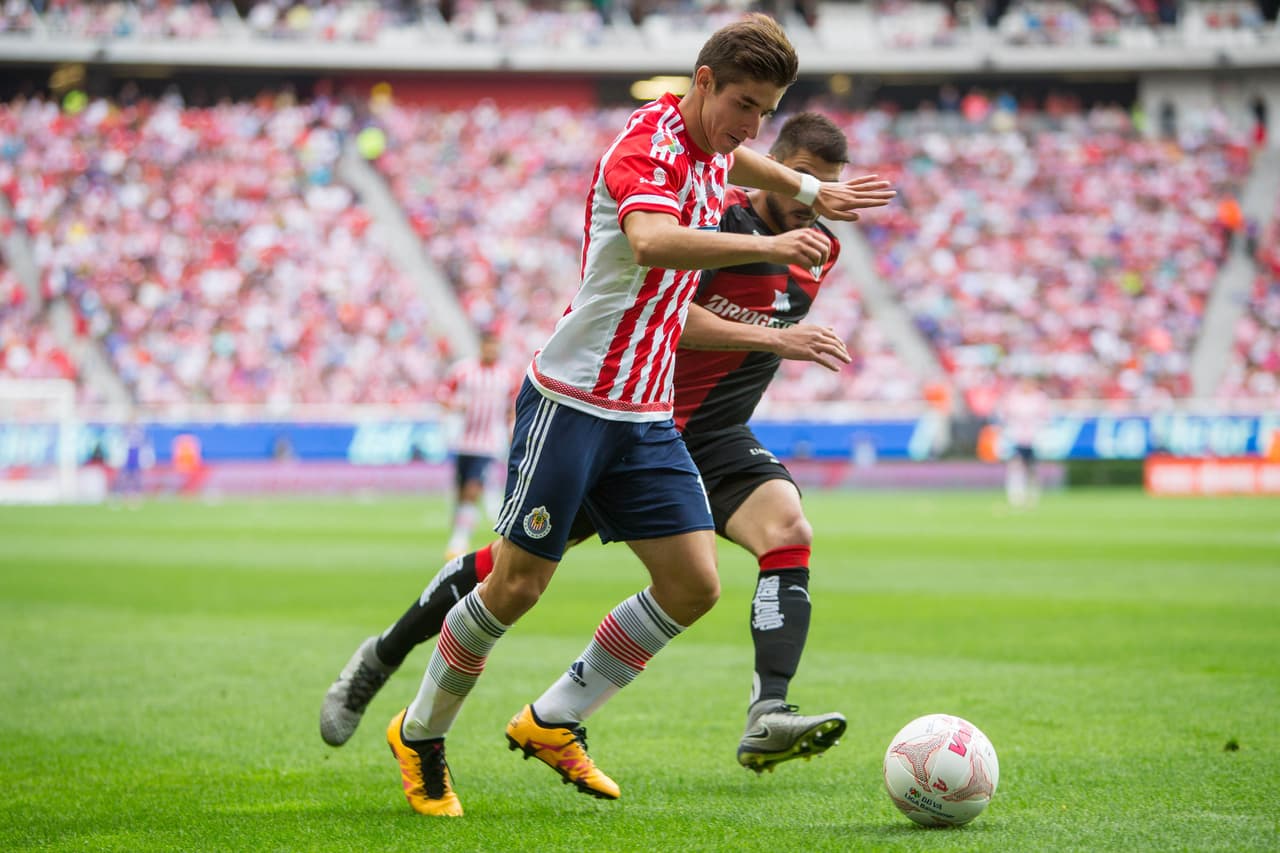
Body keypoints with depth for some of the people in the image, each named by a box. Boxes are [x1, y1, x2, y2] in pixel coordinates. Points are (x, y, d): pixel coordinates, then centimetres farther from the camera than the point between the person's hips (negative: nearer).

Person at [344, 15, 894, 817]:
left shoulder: (708, 148, 9)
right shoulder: (646, 147, -18)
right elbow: (652, 242, -41)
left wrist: (812, 190, 38)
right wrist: (768, 246, -48)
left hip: (646, 415, 8)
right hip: (573, 399, -8)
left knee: (693, 584, -1)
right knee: (519, 585, -2)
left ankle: (552, 722, 13)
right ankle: (420, 734, 19)